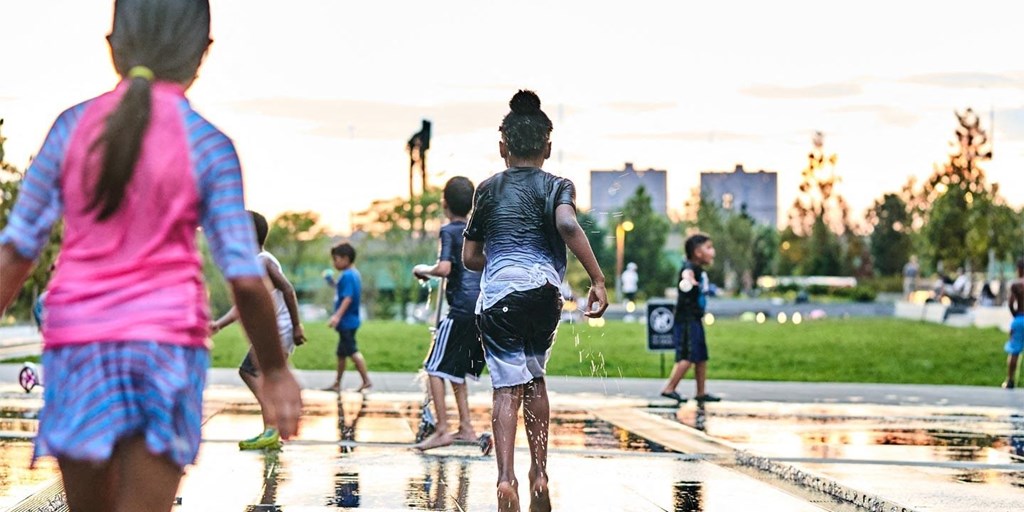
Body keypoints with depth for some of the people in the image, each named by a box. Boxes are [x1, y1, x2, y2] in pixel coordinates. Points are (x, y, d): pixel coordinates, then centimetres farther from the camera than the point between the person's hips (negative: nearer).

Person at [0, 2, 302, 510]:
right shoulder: (208, 145, -3)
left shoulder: (72, 126, 4)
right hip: (165, 341, -3)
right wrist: (275, 371, 6)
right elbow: (245, 277, -5)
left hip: (75, 340, 3)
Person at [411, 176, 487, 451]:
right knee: (457, 369, 19)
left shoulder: (449, 231, -7)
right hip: (485, 308, 8)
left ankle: (442, 430, -6)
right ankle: (465, 427, 17)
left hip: (462, 309, -8)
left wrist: (423, 269, -3)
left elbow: (444, 268, -21)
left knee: (435, 368, -1)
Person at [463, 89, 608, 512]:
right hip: (542, 294, 0)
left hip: (496, 297, 0)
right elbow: (567, 224, -16)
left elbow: (470, 257, 17)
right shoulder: (556, 186, 8)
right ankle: (539, 473, 22)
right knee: (534, 379, 20)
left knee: (507, 388, -4)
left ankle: (506, 477, -21)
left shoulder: (488, 189, 15)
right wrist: (598, 279, -15)